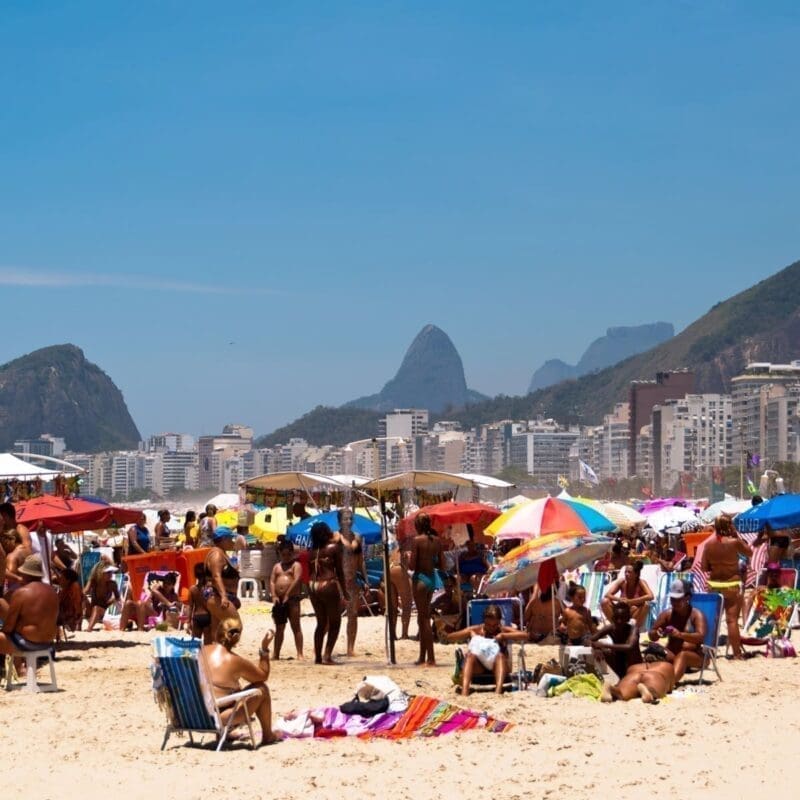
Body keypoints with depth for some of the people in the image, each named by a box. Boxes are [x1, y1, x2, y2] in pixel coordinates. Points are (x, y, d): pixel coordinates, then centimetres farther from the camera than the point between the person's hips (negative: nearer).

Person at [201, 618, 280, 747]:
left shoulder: (201, 651, 0)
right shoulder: (235, 662, -14)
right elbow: (263, 676, 3)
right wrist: (264, 649, 6)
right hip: (221, 718, -6)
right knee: (262, 688, 10)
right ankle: (268, 736, 25)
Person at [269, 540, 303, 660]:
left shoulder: (296, 565, 1)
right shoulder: (277, 567, 17)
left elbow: (297, 580, -13)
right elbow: (272, 581, 8)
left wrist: (287, 594, -20)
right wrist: (274, 596, -8)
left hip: (292, 599, -5)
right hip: (279, 600, 5)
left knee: (296, 626, -6)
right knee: (279, 628, 12)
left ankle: (300, 654, -10)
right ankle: (276, 654, 17)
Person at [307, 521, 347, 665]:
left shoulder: (312, 551, 11)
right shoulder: (334, 547, -3)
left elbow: (309, 572, 10)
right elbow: (339, 572, -2)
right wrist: (344, 592, 3)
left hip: (313, 586, 5)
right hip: (328, 585, -5)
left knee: (321, 623, 16)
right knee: (334, 623, 5)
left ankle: (318, 656, 13)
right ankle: (327, 655, -6)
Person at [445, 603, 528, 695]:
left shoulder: (504, 630, 6)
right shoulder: (476, 630, 9)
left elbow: (525, 635, -11)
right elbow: (449, 637, 4)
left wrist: (503, 636, -18)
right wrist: (469, 633, -11)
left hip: (497, 667, -1)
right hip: (480, 667, 1)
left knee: (500, 655, -33)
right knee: (470, 655, -29)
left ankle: (498, 691, -55)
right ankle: (464, 691, -50)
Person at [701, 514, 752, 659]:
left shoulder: (709, 543, -4)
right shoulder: (734, 542, -14)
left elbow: (703, 567, 0)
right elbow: (749, 553, 5)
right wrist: (736, 536, 3)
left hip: (714, 584, 4)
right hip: (731, 584, -4)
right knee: (732, 619, 2)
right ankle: (737, 652, 6)